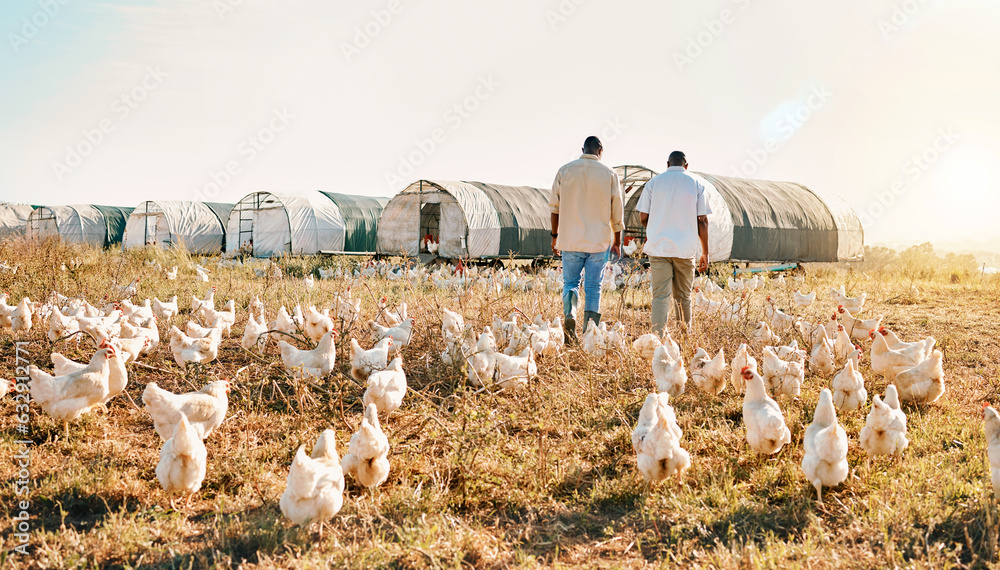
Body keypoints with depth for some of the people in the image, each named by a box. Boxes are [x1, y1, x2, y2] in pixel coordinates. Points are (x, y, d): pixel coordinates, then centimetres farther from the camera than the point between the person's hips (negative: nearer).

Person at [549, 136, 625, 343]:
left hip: (571, 239, 0)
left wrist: (555, 235, 14)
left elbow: (555, 207, 4)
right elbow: (617, 212, 5)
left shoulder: (565, 171, 1)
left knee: (570, 283, 11)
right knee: (593, 288, 6)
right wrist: (617, 241, 15)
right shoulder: (609, 174, 0)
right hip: (599, 240, 0)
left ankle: (569, 314, -16)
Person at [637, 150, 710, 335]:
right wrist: (705, 253, 7)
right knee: (683, 296, 12)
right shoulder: (696, 184, 4)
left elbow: (643, 218, 2)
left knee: (660, 295, -2)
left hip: (658, 246, -1)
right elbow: (702, 221, 1)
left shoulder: (653, 183, 3)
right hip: (685, 249, 1)